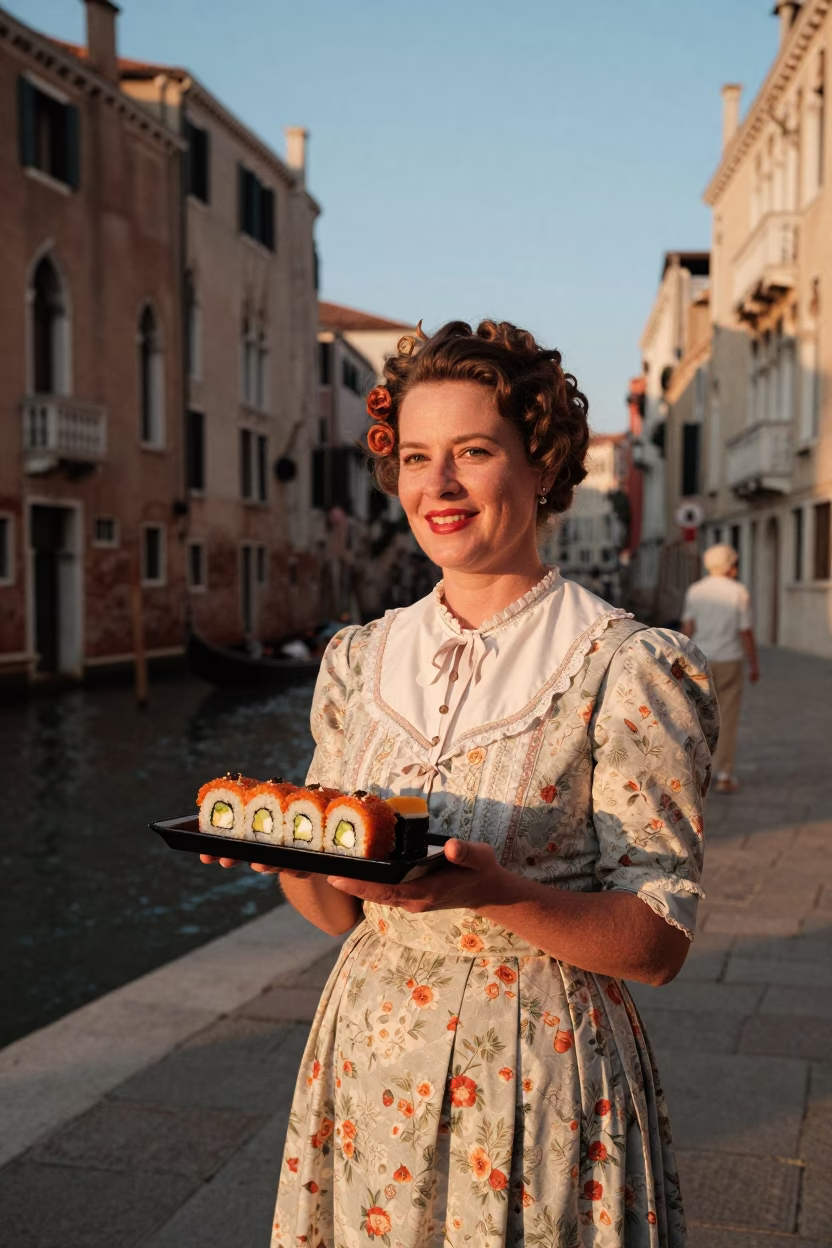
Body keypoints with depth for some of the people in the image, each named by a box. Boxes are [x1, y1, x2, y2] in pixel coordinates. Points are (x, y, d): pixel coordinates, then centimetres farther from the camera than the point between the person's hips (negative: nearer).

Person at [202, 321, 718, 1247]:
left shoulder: (627, 669, -11)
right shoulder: (361, 660, 4)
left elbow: (659, 943, -13)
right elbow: (335, 910, 8)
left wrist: (498, 893, -29)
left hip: (540, 1082, -4)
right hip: (368, 1068, 4)